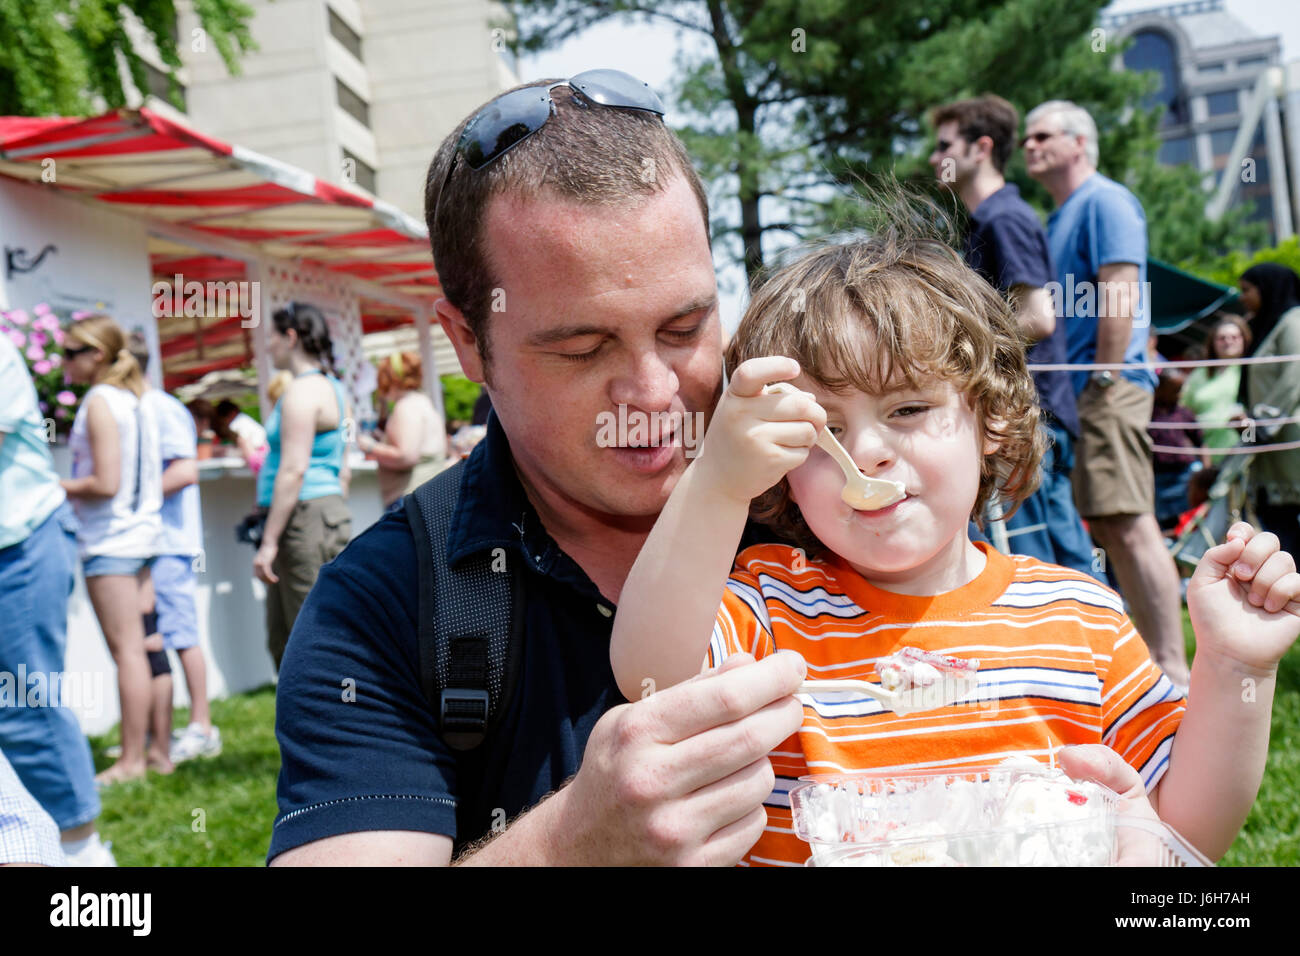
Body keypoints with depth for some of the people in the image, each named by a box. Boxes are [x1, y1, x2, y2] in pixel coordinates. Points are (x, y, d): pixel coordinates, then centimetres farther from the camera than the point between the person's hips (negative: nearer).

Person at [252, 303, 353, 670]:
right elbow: (343, 472, 21)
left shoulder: (302, 391, -12)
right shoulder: (332, 388, 18)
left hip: (306, 516, -10)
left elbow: (293, 470, -20)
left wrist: (269, 540, -20)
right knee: (283, 640, 15)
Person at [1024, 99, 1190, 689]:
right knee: (1107, 528, 9)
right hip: (1069, 392, 10)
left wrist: (1105, 380, -18)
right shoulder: (1057, 219, 24)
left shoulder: (1104, 200, -4)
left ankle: (1171, 669, -10)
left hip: (1106, 387, -10)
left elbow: (1119, 294, -14)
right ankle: (1151, 655, 16)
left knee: (1128, 525, -13)